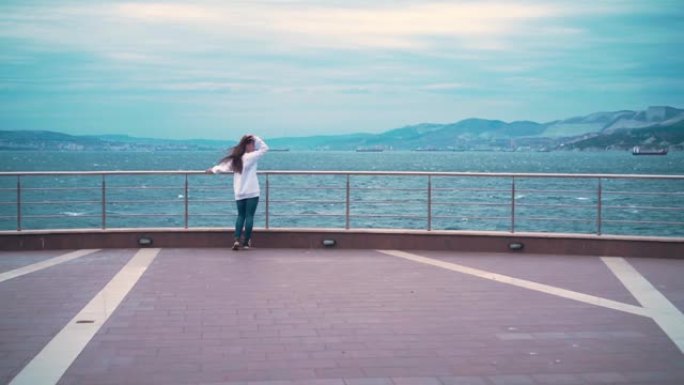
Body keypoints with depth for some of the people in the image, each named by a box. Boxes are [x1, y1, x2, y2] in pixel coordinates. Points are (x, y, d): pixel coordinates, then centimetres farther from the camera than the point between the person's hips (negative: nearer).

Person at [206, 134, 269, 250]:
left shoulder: (235, 159, 6)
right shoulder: (250, 157, -10)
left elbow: (223, 166, 14)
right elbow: (264, 148, -6)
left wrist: (213, 170, 31)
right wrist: (256, 138, -1)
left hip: (239, 193, 6)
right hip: (252, 192, -5)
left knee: (241, 215, 15)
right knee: (249, 216, 1)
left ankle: (237, 240, 0)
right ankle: (246, 242, 2)